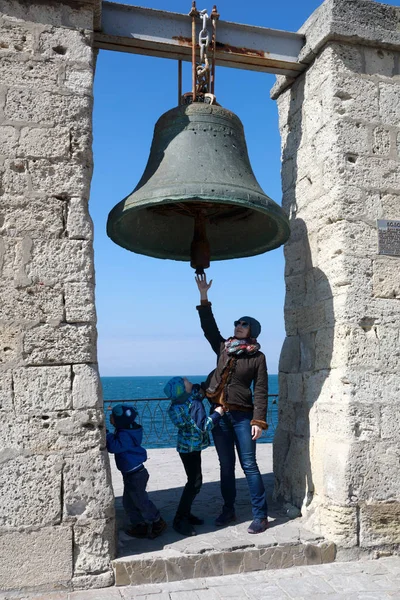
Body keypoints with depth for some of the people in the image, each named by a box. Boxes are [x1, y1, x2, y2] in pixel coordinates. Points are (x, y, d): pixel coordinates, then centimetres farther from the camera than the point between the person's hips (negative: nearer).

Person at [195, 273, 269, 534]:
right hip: (219, 414, 4)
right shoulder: (223, 348, 9)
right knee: (226, 465, 13)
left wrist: (258, 421, -14)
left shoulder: (257, 357, -2)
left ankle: (261, 515, 5)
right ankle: (229, 510, 24)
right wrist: (204, 297, 1)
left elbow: (261, 391, -6)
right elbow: (209, 327, 8)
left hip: (242, 416, -4)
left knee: (249, 465, -3)